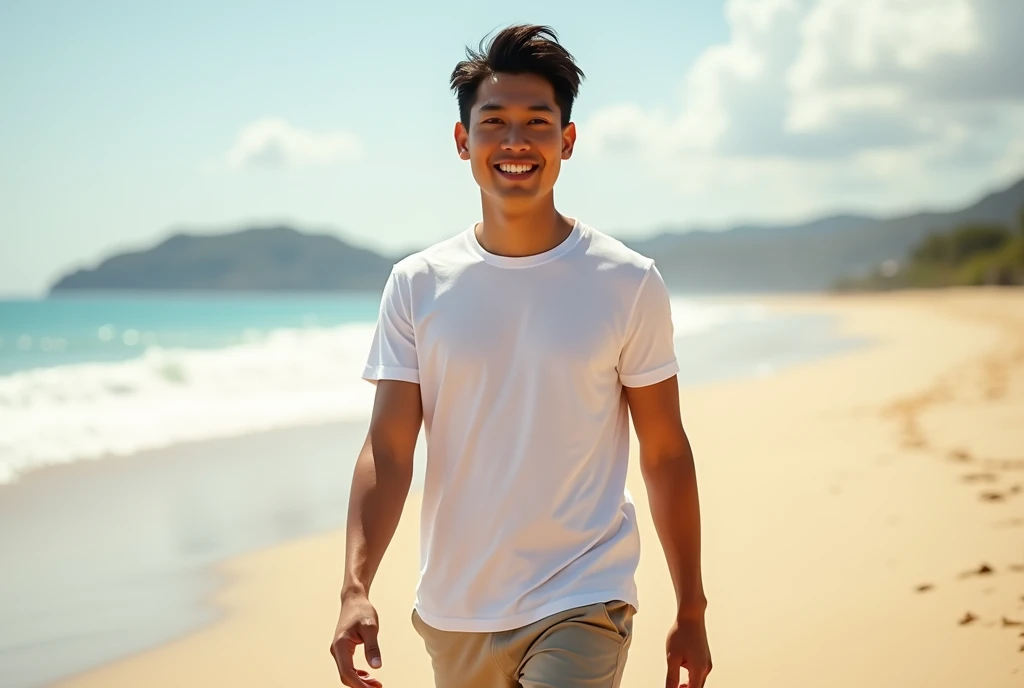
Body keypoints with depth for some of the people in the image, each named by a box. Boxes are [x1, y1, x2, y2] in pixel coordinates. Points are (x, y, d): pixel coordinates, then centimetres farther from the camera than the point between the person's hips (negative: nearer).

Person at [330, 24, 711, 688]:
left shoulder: (629, 284, -4)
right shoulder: (418, 285, 0)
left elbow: (666, 453, 0)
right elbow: (388, 450, -4)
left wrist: (692, 612, 2)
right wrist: (355, 589, -17)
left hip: (582, 608, -2)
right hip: (452, 613, 3)